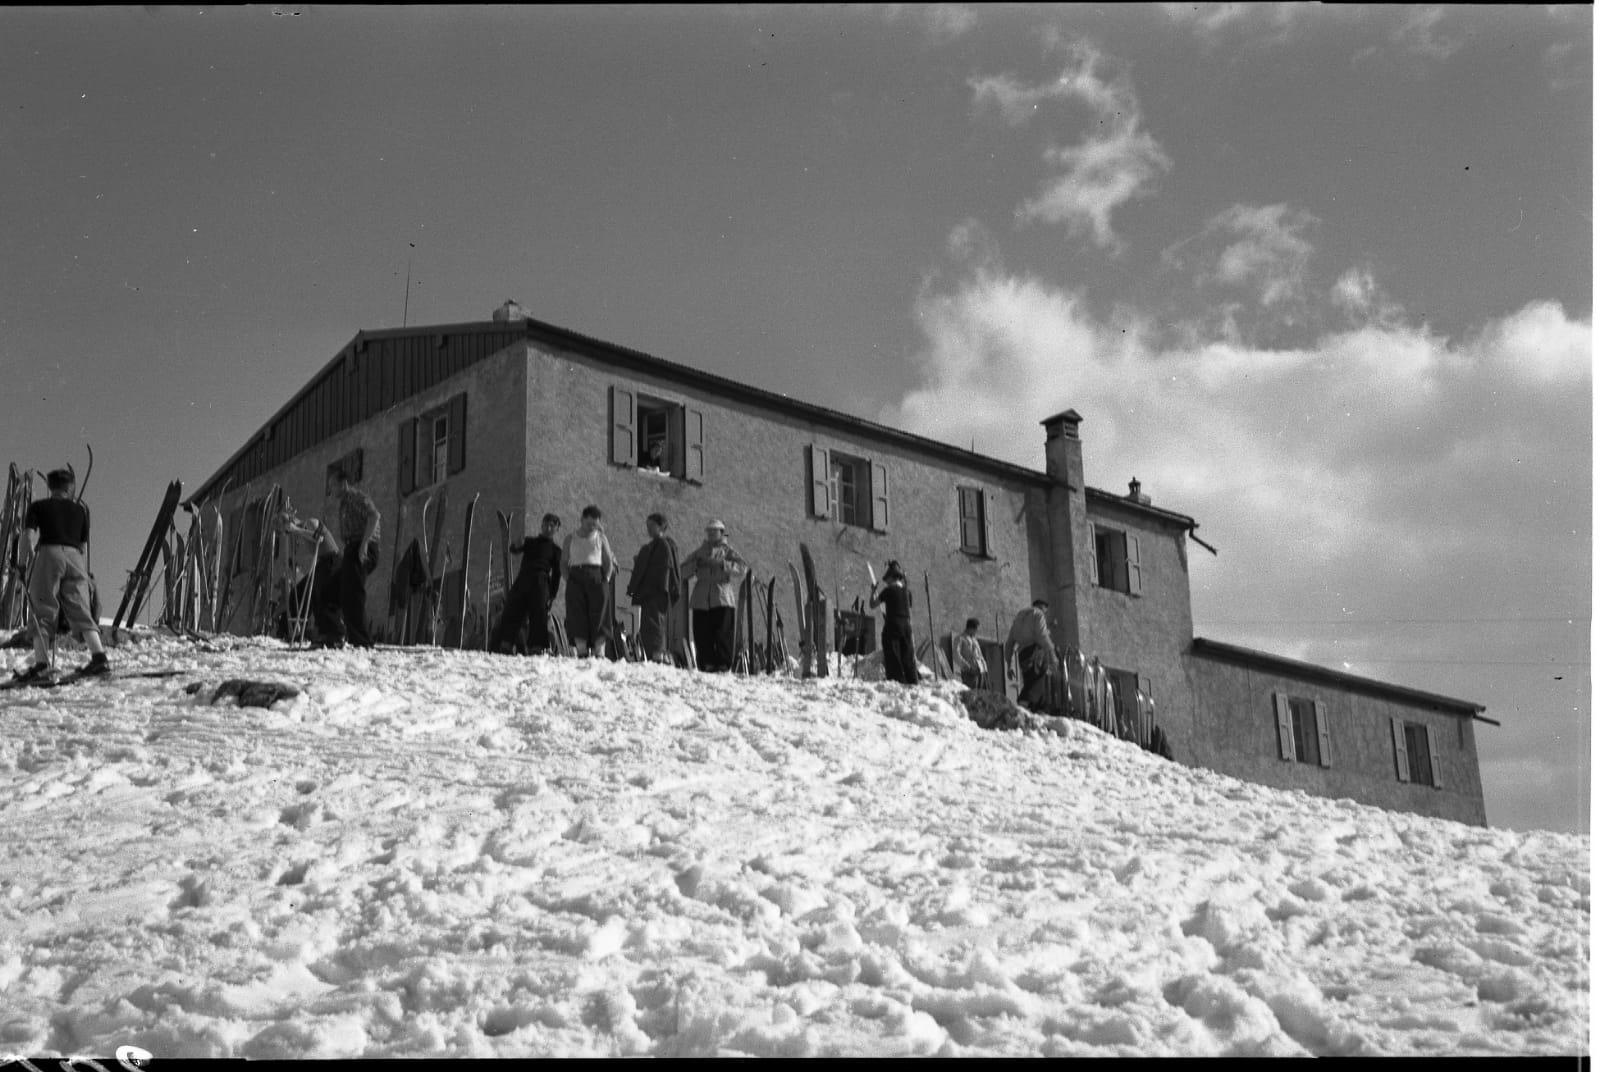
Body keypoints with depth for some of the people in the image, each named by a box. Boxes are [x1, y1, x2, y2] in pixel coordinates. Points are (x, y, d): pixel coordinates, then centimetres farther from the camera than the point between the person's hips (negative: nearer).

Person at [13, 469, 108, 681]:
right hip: (75, 557, 3)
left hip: (49, 553, -3)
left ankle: (41, 663, -11)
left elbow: (28, 534, -2)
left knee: (43, 611, -2)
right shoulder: (80, 510, 21)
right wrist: (85, 572, 24)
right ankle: (99, 657, -1)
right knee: (81, 611, 8)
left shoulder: (38, 506, 12)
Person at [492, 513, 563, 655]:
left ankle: (537, 648, -14)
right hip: (522, 580, 2)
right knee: (512, 613, -5)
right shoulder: (530, 542, 21)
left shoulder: (555, 550, 14)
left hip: (540, 583, -2)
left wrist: (552, 595, -1)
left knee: (539, 616, -11)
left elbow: (556, 574, 9)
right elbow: (513, 550, 4)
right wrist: (517, 545, -21)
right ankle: (504, 645, -7)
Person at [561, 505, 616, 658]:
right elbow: (563, 562, 13)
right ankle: (581, 651, -12)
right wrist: (568, 579, -2)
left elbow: (609, 562, 14)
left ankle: (599, 653, -13)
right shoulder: (571, 538, 14)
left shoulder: (601, 537, 14)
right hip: (576, 576, 0)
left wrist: (606, 580, 0)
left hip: (596, 576, 0)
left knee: (599, 615, -10)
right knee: (577, 616, -10)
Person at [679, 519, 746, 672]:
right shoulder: (700, 551, 21)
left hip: (723, 599, -3)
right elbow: (683, 570, 16)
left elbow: (743, 566, -7)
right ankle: (706, 664, 3)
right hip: (701, 600, 3)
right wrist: (696, 564, -3)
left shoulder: (727, 550, 11)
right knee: (702, 636, -3)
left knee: (723, 633, -11)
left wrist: (720, 564, -16)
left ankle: (723, 664, -8)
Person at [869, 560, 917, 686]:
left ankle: (896, 682, -10)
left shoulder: (889, 590, -7)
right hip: (906, 626, 6)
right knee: (908, 657, 7)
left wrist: (874, 591, 14)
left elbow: (873, 604, -2)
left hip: (892, 625, -5)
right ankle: (912, 682, 5)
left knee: (893, 657, -4)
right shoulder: (907, 591, 11)